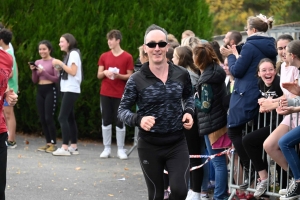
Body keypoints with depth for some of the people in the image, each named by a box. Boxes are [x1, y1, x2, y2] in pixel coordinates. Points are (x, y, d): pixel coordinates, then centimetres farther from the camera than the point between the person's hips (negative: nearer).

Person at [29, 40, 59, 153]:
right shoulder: (37, 62, 11)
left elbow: (57, 79, -9)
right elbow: (35, 80, 12)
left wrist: (44, 72, -18)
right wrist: (33, 71, -6)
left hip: (50, 90, -6)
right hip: (40, 91, 6)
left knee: (48, 118, -10)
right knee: (42, 119, 4)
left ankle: (53, 143, -4)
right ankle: (48, 143, 11)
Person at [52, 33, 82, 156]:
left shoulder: (73, 53, -10)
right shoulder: (68, 54, 17)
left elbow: (73, 72, -18)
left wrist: (60, 63, -17)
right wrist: (58, 66, 1)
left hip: (71, 90, -10)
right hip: (66, 89, 10)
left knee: (62, 117, -15)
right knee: (69, 118, 8)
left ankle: (65, 147, -18)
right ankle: (74, 147, 10)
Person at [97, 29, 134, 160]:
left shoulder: (127, 57, -2)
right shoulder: (104, 56, 8)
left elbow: (130, 76, -1)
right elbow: (99, 75, 10)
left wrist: (119, 75, -18)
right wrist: (104, 73, -12)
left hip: (120, 94, -3)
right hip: (105, 94, 3)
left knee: (120, 122, -1)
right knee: (106, 121, 4)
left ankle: (121, 150, 6)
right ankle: (107, 149, 10)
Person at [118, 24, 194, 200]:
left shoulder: (182, 74, -1)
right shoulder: (137, 80, -9)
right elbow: (122, 110, -4)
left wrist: (189, 111, -1)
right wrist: (138, 120, -24)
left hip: (177, 143, 1)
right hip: (150, 146, -1)